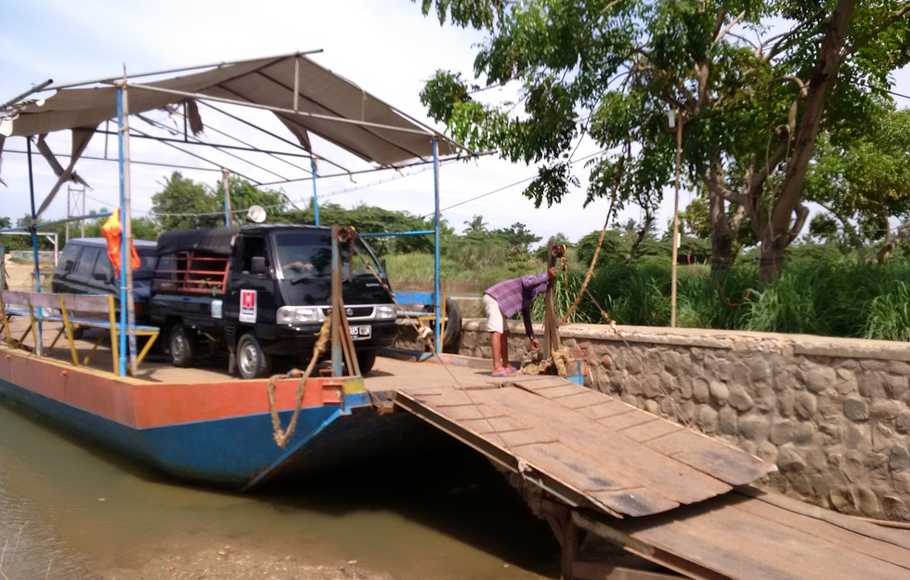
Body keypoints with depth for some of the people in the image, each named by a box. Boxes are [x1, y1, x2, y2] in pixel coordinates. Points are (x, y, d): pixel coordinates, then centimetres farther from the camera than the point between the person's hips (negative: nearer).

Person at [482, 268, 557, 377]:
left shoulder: (530, 296, 22)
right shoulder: (535, 281, -5)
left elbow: (526, 316, 30)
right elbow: (526, 282, -33)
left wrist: (532, 338, 32)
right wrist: (546, 275, -27)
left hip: (496, 302, 11)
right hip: (493, 299, -11)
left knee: (504, 333, 14)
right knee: (496, 332, -15)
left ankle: (506, 366, 20)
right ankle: (497, 368, -19)